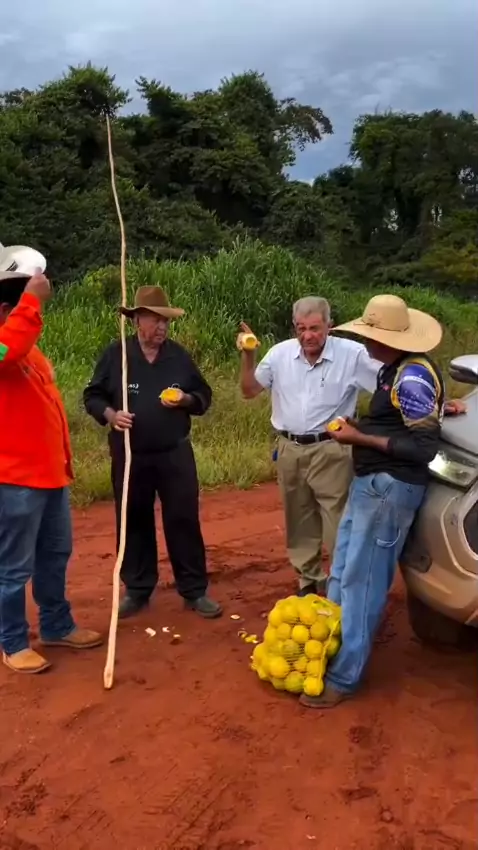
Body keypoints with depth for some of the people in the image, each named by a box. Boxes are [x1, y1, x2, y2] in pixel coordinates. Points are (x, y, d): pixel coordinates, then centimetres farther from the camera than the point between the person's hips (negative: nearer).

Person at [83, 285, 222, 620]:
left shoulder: (179, 356, 2)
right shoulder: (115, 355, -3)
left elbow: (204, 397, 9)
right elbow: (92, 396, 4)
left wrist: (186, 399, -13)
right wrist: (109, 414, -16)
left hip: (175, 453, 1)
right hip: (130, 455, 0)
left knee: (184, 521, 3)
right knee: (134, 523, 10)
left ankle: (195, 591, 15)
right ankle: (137, 590, 24)